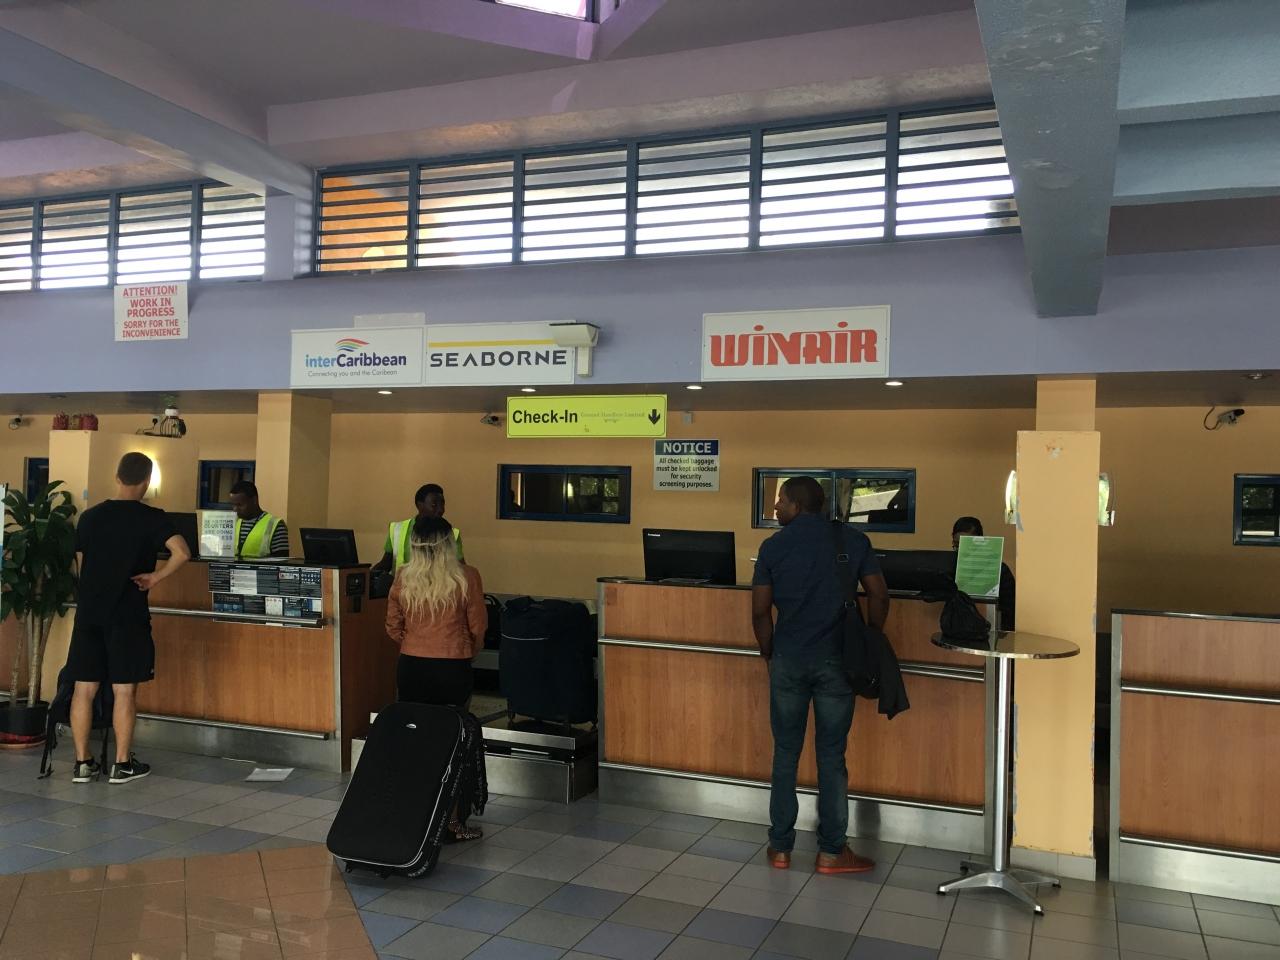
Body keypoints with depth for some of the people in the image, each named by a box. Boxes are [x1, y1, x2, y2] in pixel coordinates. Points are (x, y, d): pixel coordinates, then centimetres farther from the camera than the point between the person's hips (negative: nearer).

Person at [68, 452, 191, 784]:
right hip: (128, 615, -4)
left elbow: (81, 566, 15)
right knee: (124, 690, 3)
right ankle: (122, 764, 9)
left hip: (88, 612, 4)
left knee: (84, 688, 9)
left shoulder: (89, 516, 7)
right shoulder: (152, 518, -8)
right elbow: (182, 553, -22)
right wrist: (155, 577, -8)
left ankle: (82, 763, 15)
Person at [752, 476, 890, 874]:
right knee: (832, 756, 7)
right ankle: (832, 851, 12)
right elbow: (879, 595, -1)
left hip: (788, 660, 0)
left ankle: (780, 847, 16)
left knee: (786, 754, 10)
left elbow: (760, 611, -1)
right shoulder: (853, 539, 1)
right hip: (836, 661, 0)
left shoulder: (774, 546, 0)